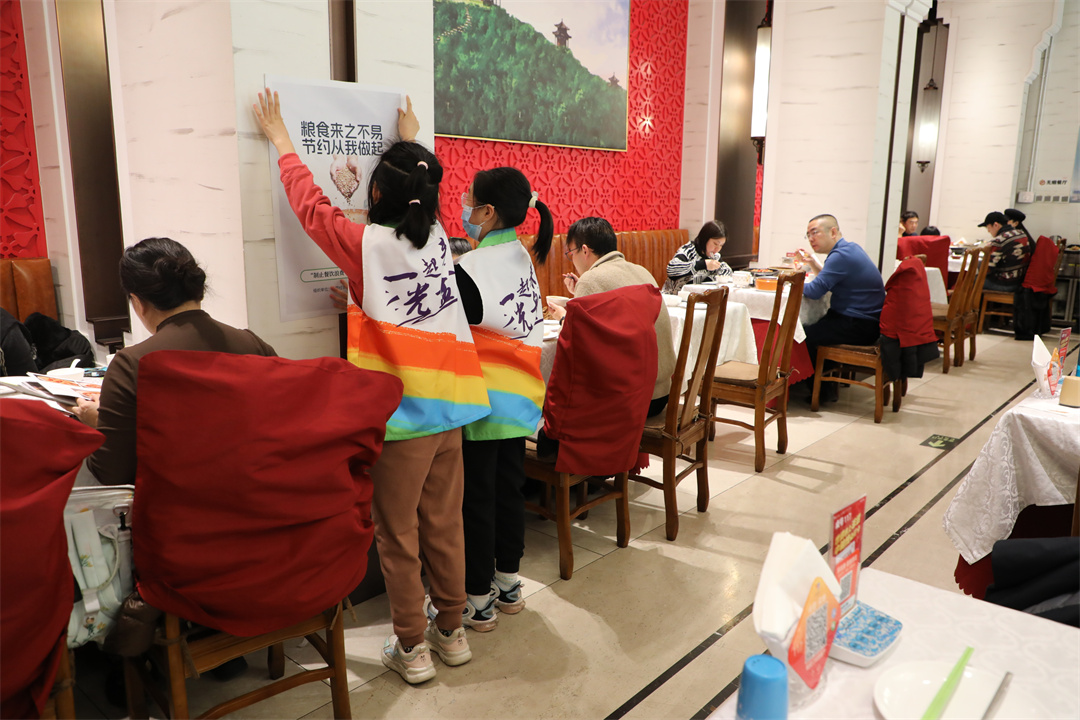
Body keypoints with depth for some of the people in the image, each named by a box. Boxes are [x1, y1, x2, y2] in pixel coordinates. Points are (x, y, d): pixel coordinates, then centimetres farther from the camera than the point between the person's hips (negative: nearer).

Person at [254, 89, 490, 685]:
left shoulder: (365, 243, -10)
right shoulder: (438, 237, 4)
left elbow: (310, 203, 5)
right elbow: (420, 198, 26)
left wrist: (281, 140, 20)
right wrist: (412, 144, 43)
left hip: (401, 414, -5)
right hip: (449, 409, 5)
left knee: (397, 534, 8)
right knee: (444, 524, 16)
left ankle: (411, 648, 20)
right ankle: (452, 631, 30)